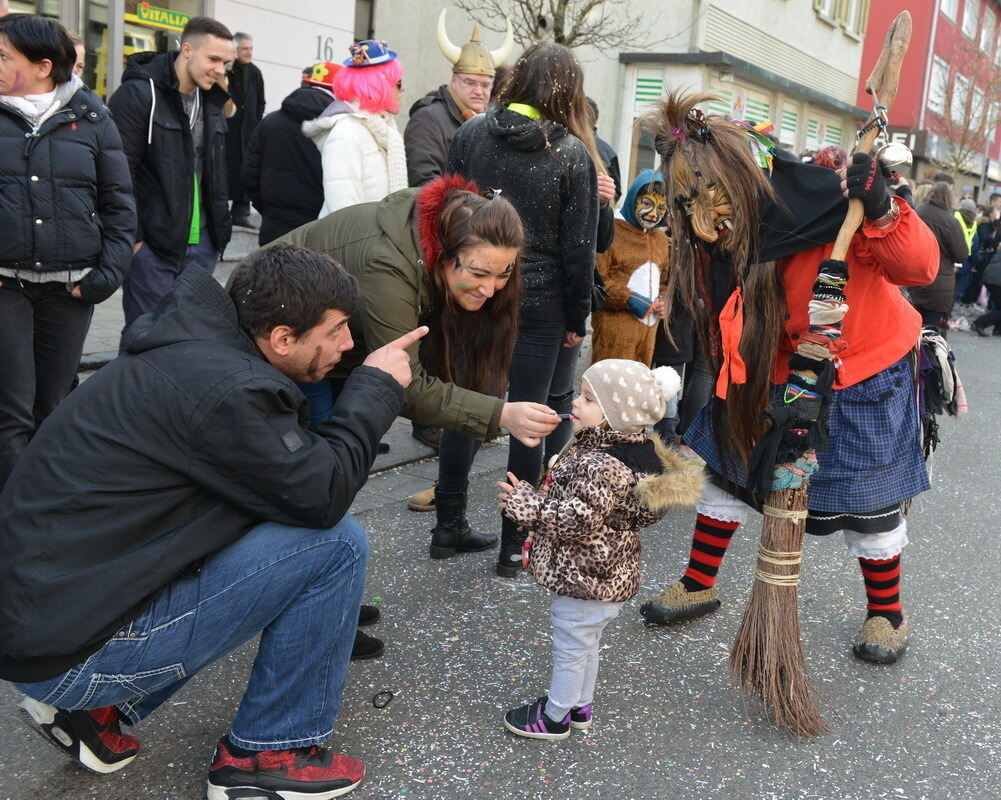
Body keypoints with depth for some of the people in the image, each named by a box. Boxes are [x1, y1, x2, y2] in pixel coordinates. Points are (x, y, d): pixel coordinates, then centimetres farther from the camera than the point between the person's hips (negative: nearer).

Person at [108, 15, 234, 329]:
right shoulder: (139, 94, -10)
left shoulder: (210, 101, 14)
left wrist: (220, 227, 14)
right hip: (152, 244, -7)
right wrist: (131, 235, -16)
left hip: (202, 244, 7)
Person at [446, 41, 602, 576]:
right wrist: (577, 318, 0)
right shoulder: (572, 152, -8)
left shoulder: (471, 134, 1)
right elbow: (578, 245, -8)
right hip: (541, 303, -3)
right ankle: (512, 544, 13)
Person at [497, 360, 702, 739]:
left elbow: (577, 520, -30)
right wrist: (536, 497, 16)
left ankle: (555, 717, 30)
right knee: (586, 642, 25)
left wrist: (526, 504, -22)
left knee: (570, 647, 10)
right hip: (600, 574, 10)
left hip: (586, 578, -10)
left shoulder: (603, 466, -32)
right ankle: (580, 706, 44)